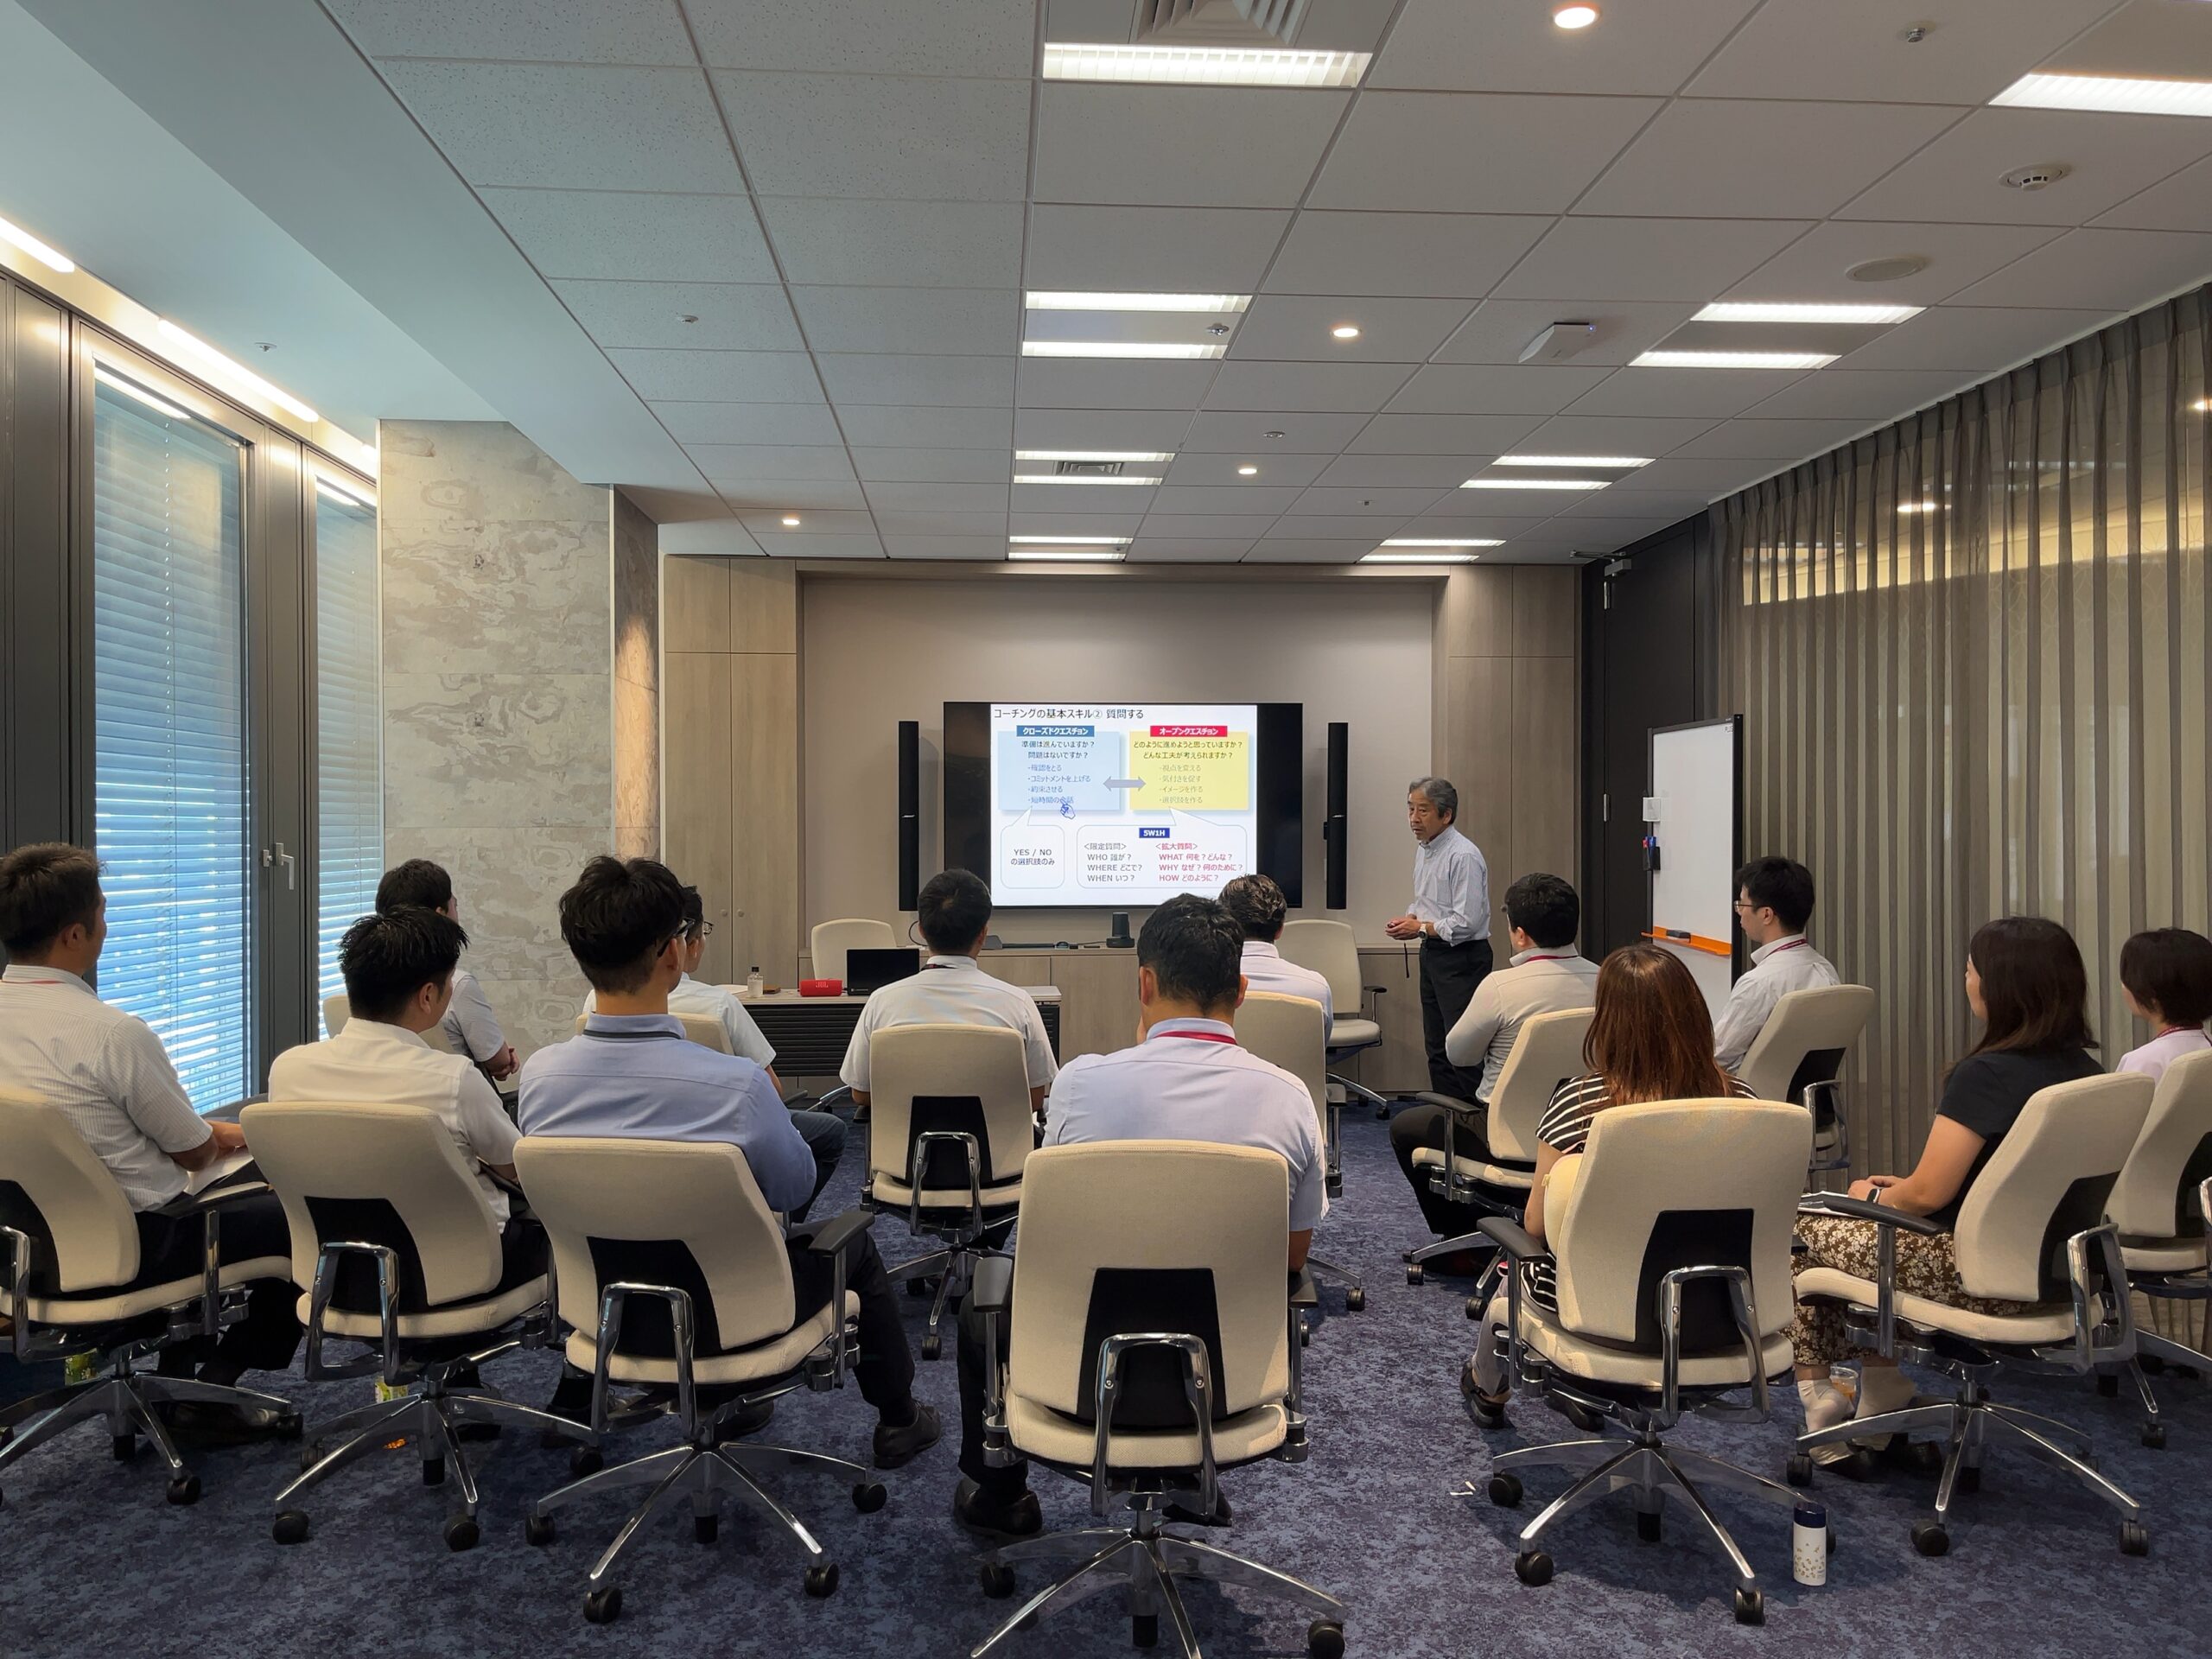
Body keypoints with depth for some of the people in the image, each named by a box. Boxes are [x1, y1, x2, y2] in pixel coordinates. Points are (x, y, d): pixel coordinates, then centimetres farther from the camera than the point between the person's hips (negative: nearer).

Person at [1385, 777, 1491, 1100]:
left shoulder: (1463, 855, -18)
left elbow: (1467, 922, -22)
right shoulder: (1424, 850, 11)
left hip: (1462, 957, -10)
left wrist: (1421, 928, -13)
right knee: (1436, 1046, 14)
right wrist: (1409, 919, 4)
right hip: (1432, 953, 10)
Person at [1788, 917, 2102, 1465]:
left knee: (1795, 1232, 10)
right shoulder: (2082, 1069, 1)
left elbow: (1927, 1195, -22)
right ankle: (1881, 1392, 26)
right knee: (1861, 1230, 26)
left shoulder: (1987, 1074, -24)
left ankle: (1816, 1392, 19)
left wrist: (1873, 1195, 0)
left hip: (1974, 1279, -8)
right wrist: (1899, 1187, 14)